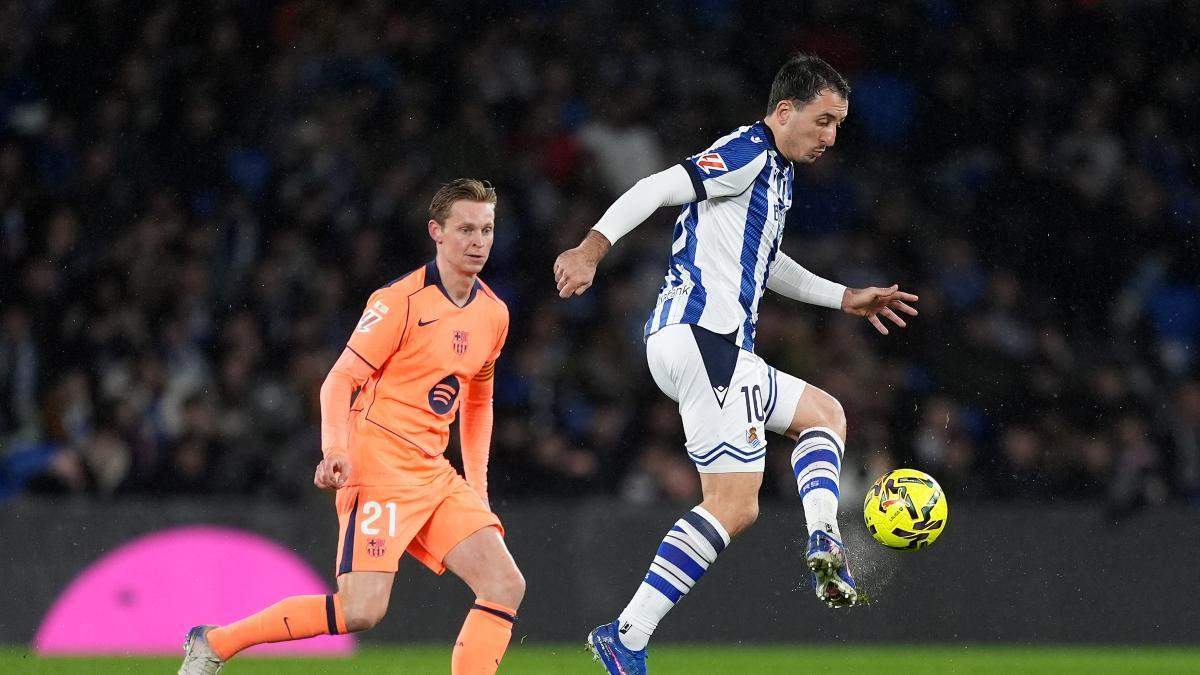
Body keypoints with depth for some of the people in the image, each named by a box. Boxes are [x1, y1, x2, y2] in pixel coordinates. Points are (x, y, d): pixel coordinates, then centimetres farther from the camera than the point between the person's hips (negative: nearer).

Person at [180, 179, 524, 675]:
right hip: (379, 467, -7)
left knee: (506, 586, -7)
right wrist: (336, 453, -27)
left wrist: (478, 490, 21)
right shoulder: (401, 301, -11)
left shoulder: (493, 314, 12)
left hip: (433, 475, 7)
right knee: (361, 610, -18)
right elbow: (340, 381, -12)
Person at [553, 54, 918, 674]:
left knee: (825, 414, 25)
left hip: (714, 346, 11)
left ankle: (823, 541, 2)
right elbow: (658, 189, -20)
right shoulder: (748, 153, -7)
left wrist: (846, 298, 41)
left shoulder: (777, 172, 24)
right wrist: (591, 249, -32)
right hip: (704, 337, -11)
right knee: (734, 503, -14)